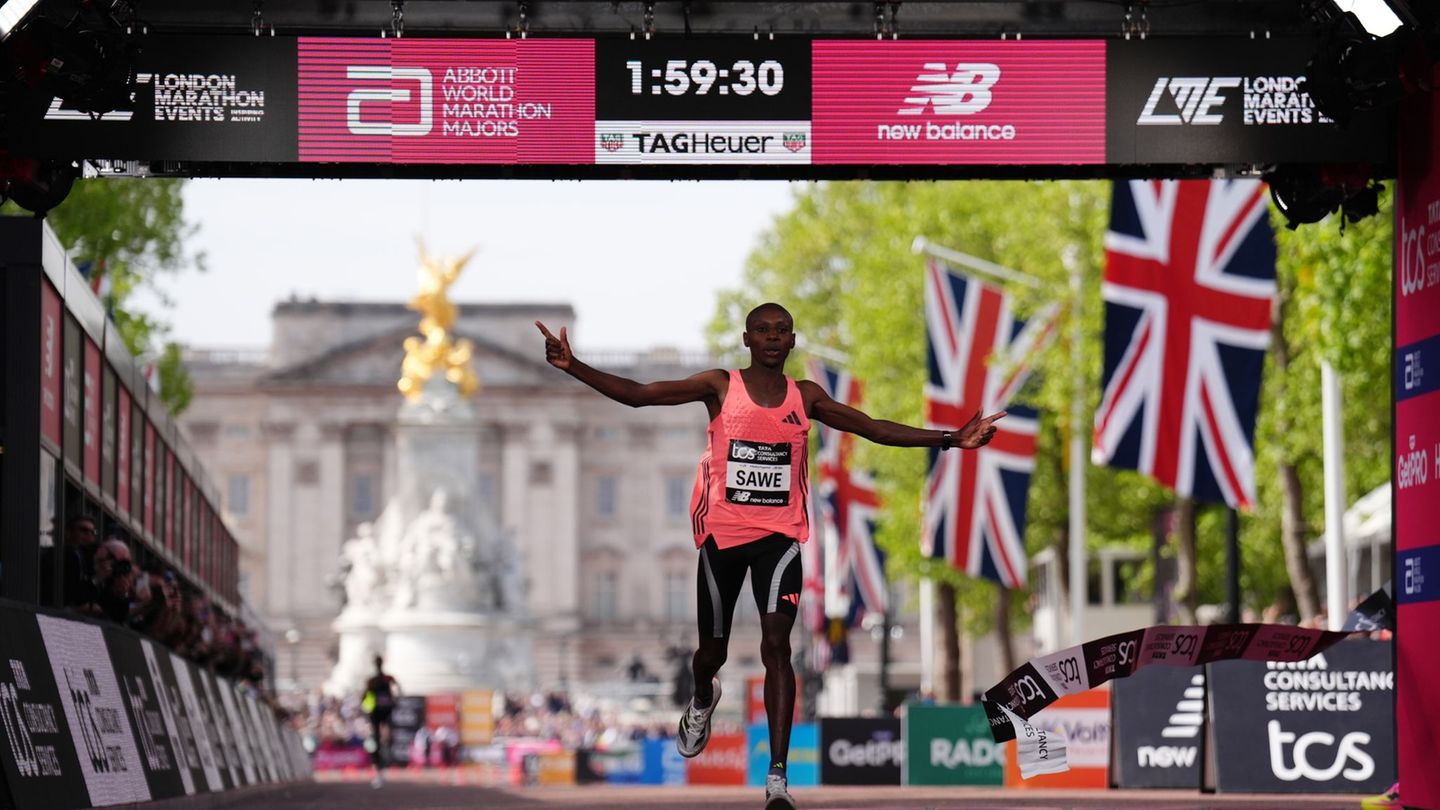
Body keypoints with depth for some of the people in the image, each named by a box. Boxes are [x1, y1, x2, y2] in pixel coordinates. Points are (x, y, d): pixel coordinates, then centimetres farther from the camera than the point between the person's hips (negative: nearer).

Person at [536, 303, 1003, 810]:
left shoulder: (805, 397, 5)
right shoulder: (720, 387, -1)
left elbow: (875, 430, 7)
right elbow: (638, 395, -8)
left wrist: (952, 440, 1)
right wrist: (574, 368, -20)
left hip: (779, 535, 0)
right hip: (722, 533, 0)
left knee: (776, 642, -16)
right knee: (713, 649, 11)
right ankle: (703, 700, 52)